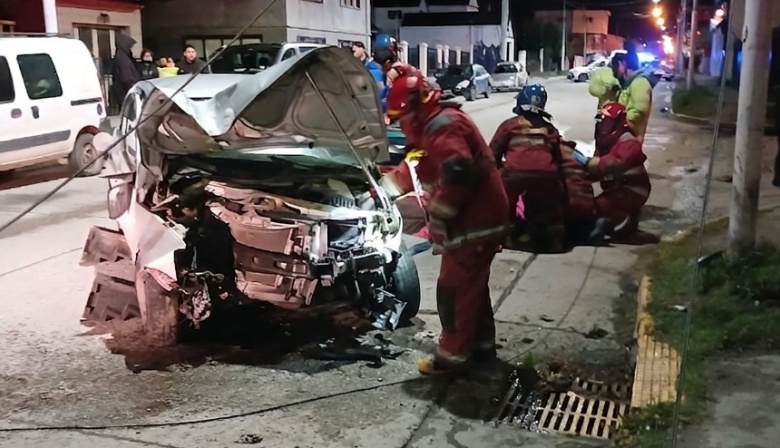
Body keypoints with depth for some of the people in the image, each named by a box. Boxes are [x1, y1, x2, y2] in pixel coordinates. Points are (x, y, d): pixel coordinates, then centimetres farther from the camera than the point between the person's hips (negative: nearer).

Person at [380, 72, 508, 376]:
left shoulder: (442, 127, -19)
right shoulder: (434, 126, 16)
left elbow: (457, 175, -33)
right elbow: (416, 168, 27)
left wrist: (437, 219, -24)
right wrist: (383, 189, 25)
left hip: (475, 221, -11)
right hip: (478, 218, 11)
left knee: (453, 289, -1)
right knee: (471, 286, 19)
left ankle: (452, 355, 9)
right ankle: (482, 345, 31)